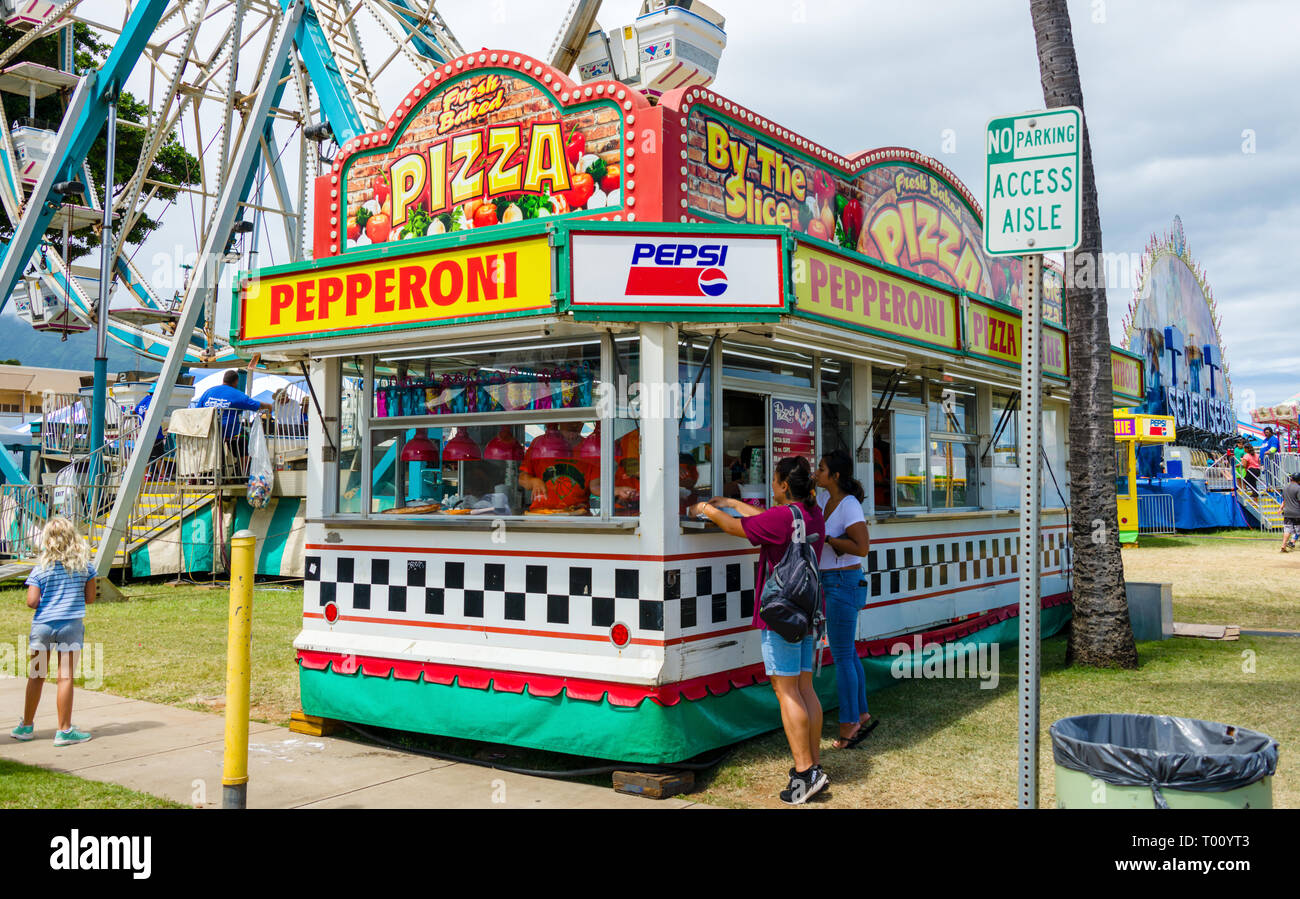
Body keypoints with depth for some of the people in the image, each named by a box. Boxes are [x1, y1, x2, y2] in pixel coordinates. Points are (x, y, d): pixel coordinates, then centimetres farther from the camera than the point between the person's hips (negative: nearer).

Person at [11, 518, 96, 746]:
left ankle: (26, 726, 27)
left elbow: (32, 601, -8)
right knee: (65, 677, 1)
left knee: (36, 676, 14)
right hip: (71, 625, -1)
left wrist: (46, 601, 13)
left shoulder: (41, 568, -2)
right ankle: (64, 731, 4)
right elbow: (90, 598, 4)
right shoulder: (84, 565, 0)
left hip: (43, 624, 1)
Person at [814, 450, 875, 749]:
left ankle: (849, 724, 4)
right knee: (848, 654, 14)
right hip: (830, 583, 9)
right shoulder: (824, 497, 8)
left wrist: (826, 538, -20)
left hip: (844, 583, -9)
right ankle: (862, 716, 23)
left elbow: (862, 547, -25)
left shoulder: (849, 506, -17)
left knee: (842, 657, -3)